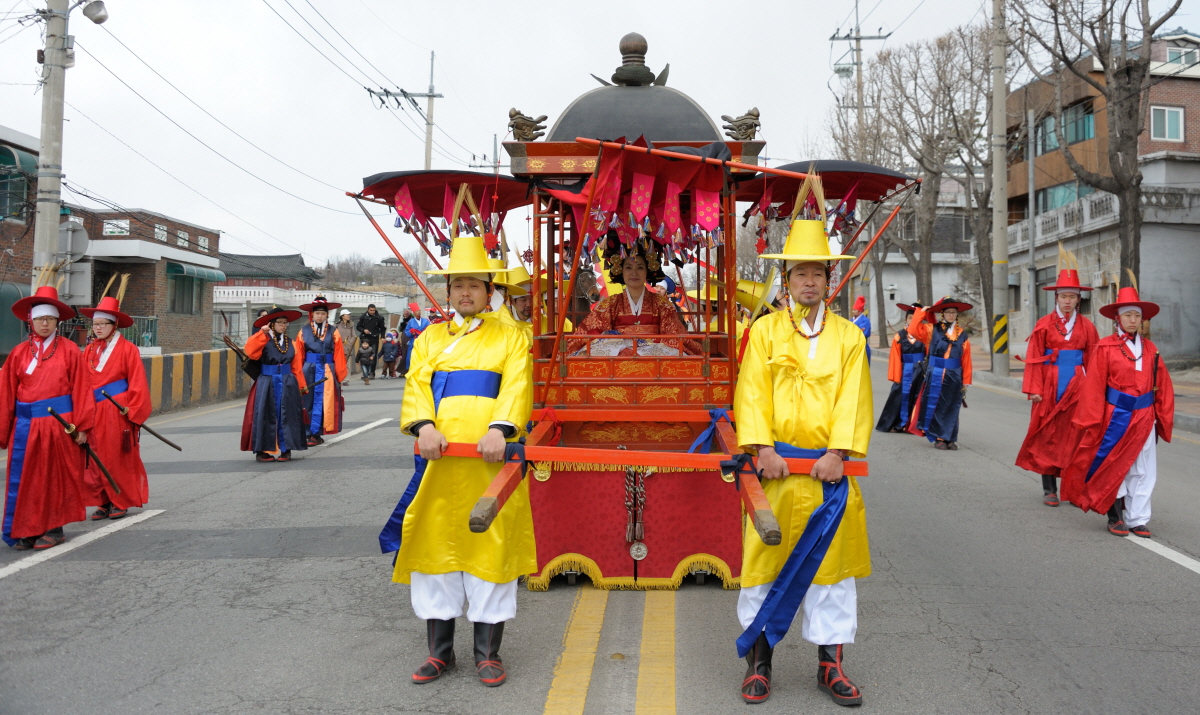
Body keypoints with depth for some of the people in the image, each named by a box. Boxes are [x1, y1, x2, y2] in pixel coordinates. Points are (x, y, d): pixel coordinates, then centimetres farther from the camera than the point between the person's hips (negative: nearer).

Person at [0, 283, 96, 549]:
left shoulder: (69, 350, 0)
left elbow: (81, 388, -3)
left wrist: (82, 425, -7)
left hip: (60, 424, -2)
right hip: (26, 425, 2)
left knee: (57, 476, 6)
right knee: (25, 478, 4)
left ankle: (54, 529, 16)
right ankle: (26, 531, 15)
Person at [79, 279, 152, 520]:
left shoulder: (127, 349, -5)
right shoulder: (89, 350, 8)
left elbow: (137, 383, -7)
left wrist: (132, 410, -11)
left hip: (118, 411, -4)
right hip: (94, 411, 4)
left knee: (119, 457, 3)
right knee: (97, 457, 5)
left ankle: (120, 502, 14)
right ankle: (103, 502, 15)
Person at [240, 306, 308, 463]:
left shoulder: (291, 343, 11)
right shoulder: (263, 341, -1)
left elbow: (297, 367, 10)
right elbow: (250, 351, -22)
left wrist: (300, 385, 8)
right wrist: (263, 333, -25)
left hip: (288, 385, 3)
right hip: (267, 384, -3)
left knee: (286, 416, 4)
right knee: (266, 416, -1)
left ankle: (285, 450, 11)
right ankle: (262, 450, 6)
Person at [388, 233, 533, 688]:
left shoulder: (510, 337, 10)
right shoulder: (430, 338, 18)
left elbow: (517, 387, -4)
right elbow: (416, 386, 5)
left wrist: (500, 428, -22)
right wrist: (424, 425, -15)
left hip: (491, 459, -2)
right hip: (439, 460, 3)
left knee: (491, 547, 1)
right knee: (436, 546, 6)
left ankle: (488, 653, 15)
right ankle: (440, 651, 20)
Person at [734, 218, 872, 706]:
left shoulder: (849, 336, 9)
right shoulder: (764, 329, 6)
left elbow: (853, 399, 1)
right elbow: (752, 393, -2)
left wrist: (837, 452, -11)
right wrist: (764, 448, -13)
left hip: (827, 467, 1)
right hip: (776, 464, -1)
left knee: (830, 560, 7)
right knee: (767, 555, 3)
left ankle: (829, 663, 20)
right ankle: (759, 661, 18)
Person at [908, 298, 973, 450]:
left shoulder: (962, 333, 6)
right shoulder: (933, 329, 3)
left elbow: (966, 359, 4)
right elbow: (913, 330, -12)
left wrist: (966, 380, 0)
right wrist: (921, 312, -6)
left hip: (954, 376, 1)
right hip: (935, 375, -1)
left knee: (952, 408, 6)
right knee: (936, 406, 2)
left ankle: (950, 438, 14)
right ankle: (939, 438, 10)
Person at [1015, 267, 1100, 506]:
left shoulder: (1086, 326, 6)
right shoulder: (1044, 325, 0)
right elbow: (1034, 359, -3)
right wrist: (1034, 389, -10)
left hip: (1077, 387, 2)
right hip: (1050, 387, -1)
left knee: (1073, 437, 3)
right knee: (1048, 437, 1)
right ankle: (1049, 490, 9)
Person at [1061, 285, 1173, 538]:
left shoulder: (1149, 348, 7)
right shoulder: (1105, 348, -6)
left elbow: (1163, 384, 10)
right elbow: (1093, 386, -9)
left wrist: (1164, 416, 6)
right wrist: (1092, 421, -11)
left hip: (1144, 418, 4)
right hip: (1116, 416, -4)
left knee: (1144, 472, 5)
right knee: (1115, 467, 6)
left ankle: (1137, 520, 15)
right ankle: (1115, 517, 19)